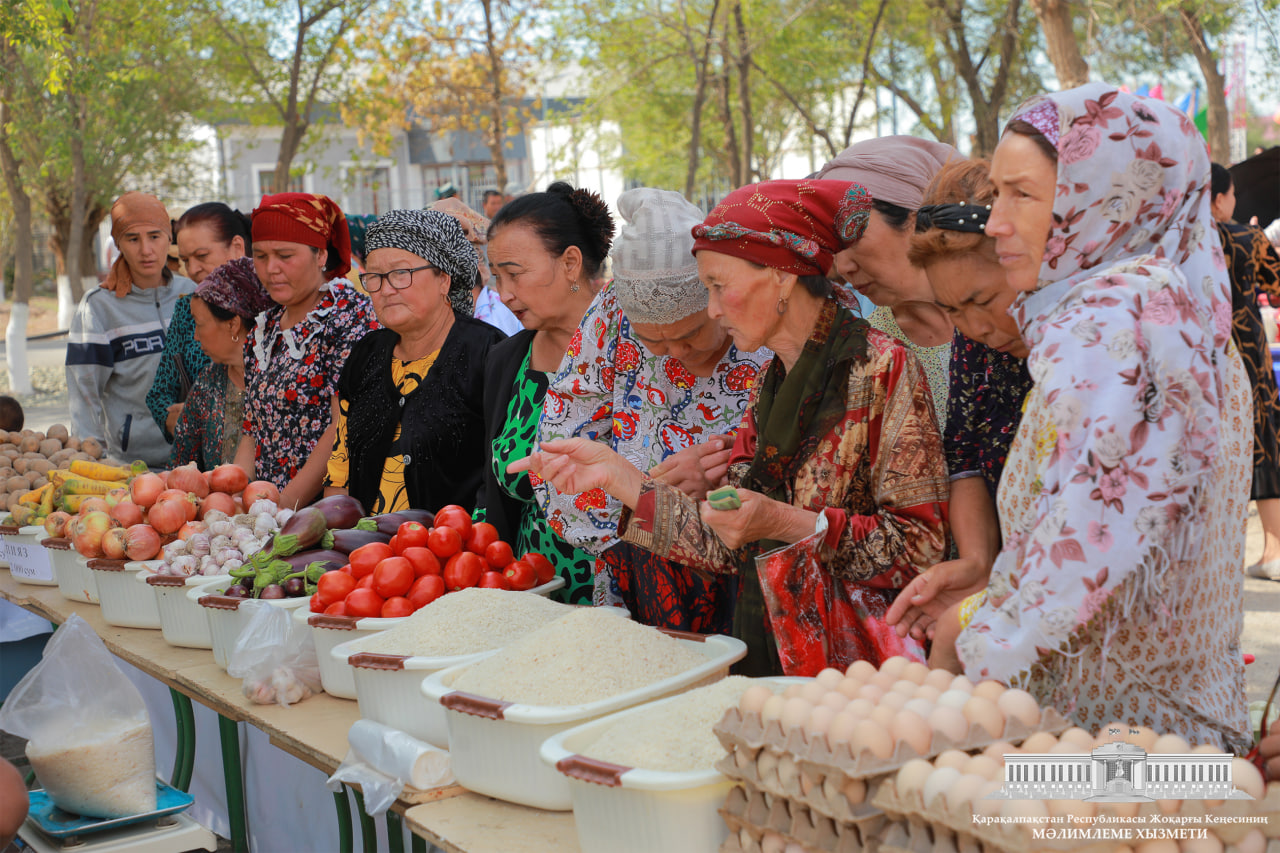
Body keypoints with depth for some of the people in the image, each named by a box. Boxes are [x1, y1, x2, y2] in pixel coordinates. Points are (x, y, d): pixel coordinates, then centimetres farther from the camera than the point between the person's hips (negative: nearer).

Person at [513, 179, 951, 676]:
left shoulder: (880, 368, -8)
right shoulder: (769, 384, 14)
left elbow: (921, 546, -13)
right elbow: (729, 544, 8)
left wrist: (789, 524, -21)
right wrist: (617, 474, 2)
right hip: (770, 662, 6)